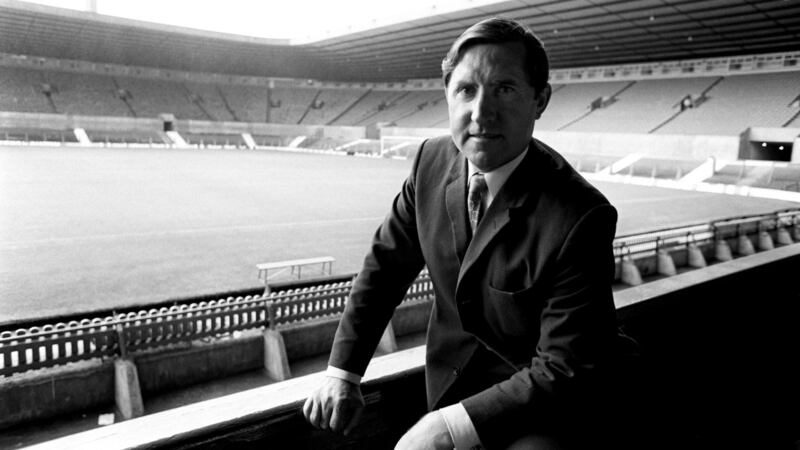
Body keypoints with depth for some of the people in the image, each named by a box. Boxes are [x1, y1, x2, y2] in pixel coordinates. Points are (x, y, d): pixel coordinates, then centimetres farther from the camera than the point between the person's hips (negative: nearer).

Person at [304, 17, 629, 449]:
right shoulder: (432, 161, -9)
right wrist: (342, 373, -5)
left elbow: (566, 371, -20)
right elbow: (385, 265, 1)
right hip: (453, 378, 5)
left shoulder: (580, 219, -25)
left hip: (544, 402, -5)